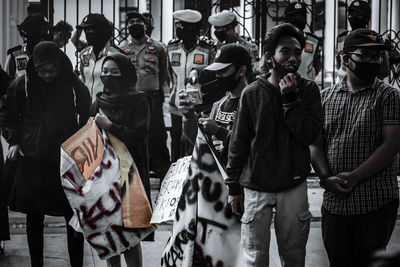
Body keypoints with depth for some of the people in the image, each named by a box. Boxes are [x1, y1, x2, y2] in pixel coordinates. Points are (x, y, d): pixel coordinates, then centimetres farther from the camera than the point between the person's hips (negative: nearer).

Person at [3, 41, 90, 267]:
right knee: (34, 218, 9)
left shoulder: (75, 86, -3)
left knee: (74, 218, 2)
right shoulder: (21, 86, -3)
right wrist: (14, 141, 0)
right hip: (33, 160, 1)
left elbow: (86, 118, 10)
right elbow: (11, 116, 11)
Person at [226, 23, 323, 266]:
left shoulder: (309, 90, 0)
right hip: (256, 187, -1)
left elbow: (310, 135, -11)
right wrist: (234, 187, 3)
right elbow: (238, 144, 2)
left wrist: (290, 98, -16)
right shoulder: (252, 94, -2)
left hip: (294, 186, 1)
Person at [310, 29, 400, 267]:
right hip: (334, 201, 4)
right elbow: (316, 143, 8)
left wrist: (355, 177, -17)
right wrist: (326, 177, -9)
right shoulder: (326, 97, 11)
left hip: (376, 203, -4)